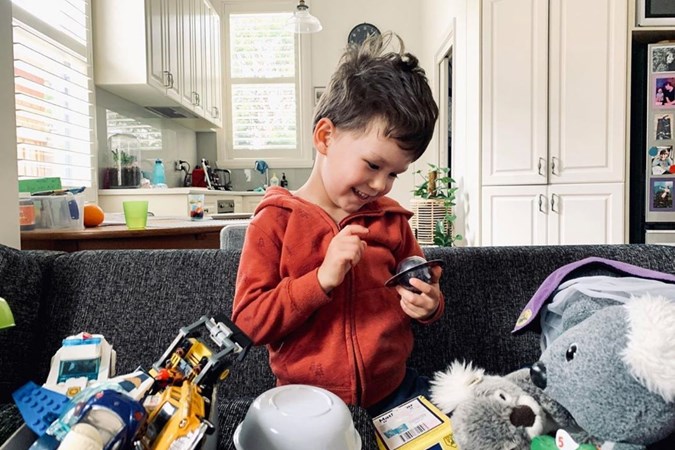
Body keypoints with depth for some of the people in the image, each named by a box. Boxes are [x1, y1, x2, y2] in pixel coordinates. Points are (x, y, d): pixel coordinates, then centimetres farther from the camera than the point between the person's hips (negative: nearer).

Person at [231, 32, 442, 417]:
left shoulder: (391, 220, 4)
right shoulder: (275, 220, -8)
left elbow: (418, 294, 17)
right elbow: (249, 321, -11)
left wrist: (429, 304, -7)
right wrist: (322, 279, -23)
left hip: (393, 390, 3)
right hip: (310, 402, -3)